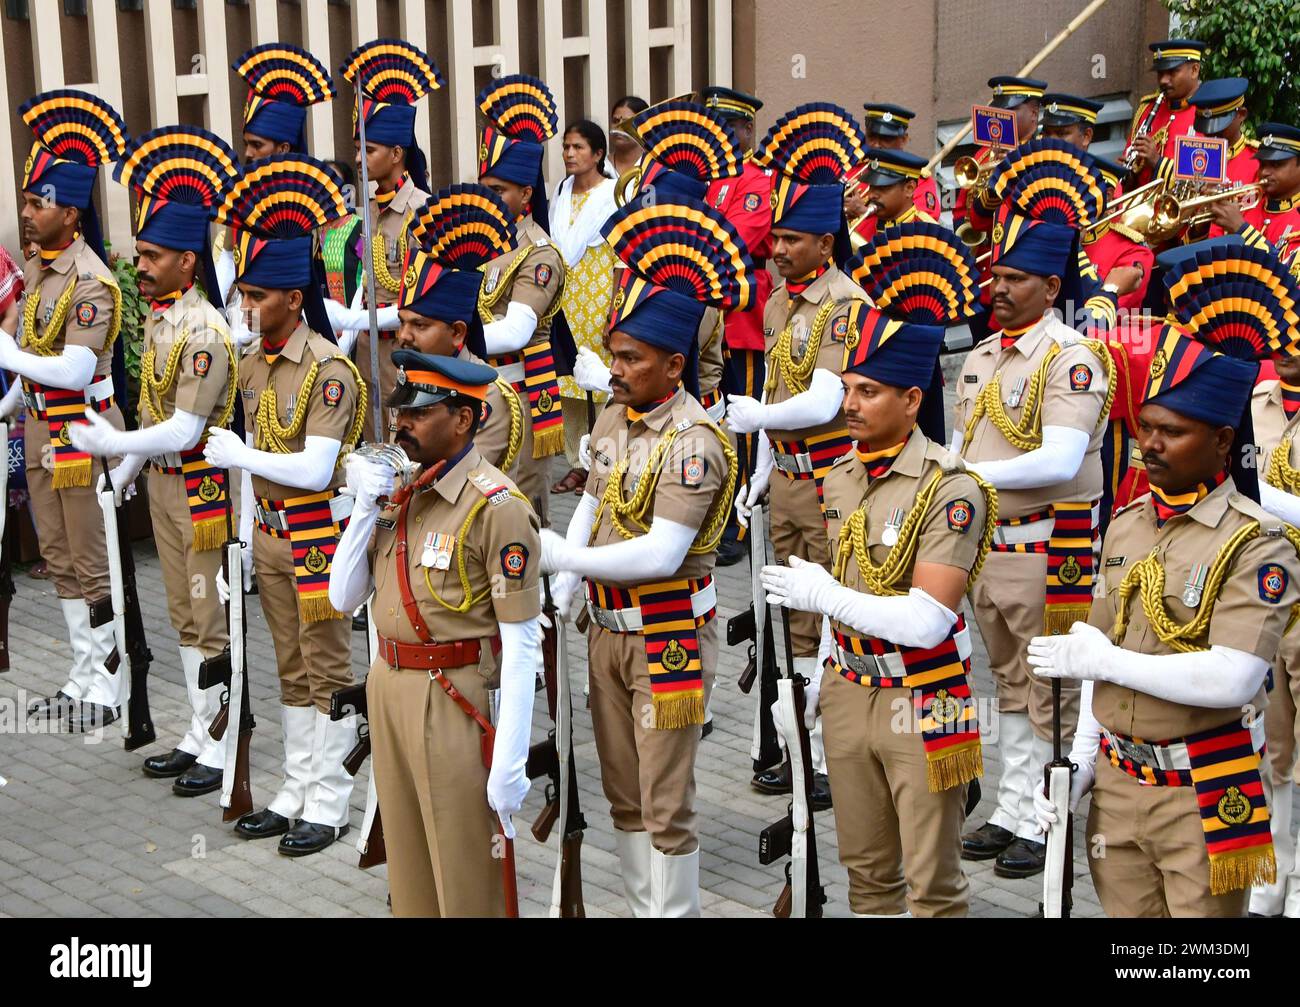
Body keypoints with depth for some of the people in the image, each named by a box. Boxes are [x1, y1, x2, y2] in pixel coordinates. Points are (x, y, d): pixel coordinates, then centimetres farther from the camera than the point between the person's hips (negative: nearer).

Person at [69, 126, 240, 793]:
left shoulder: (205, 332, -20)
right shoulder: (157, 317, 7)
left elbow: (184, 431, -23)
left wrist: (110, 444, -22)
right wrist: (126, 468, 14)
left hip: (199, 488, -9)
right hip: (162, 484, 9)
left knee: (208, 619, 0)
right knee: (183, 615, 15)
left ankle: (224, 748, 10)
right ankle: (198, 735, 25)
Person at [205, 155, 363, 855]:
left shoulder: (329, 370, -16)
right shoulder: (253, 367, 8)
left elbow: (314, 469, -23)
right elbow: (253, 462, 12)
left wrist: (236, 456, -17)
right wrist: (243, 540, 11)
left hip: (318, 533, -7)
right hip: (270, 533, 8)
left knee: (327, 667, 1)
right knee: (291, 670, 14)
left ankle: (328, 804, 9)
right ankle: (296, 793, 24)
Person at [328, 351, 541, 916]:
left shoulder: (496, 506, -16)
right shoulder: (399, 492, 8)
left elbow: (521, 643, -18)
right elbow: (343, 598, 9)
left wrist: (510, 764, -22)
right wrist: (366, 506, -4)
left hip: (455, 701, -7)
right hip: (388, 689, 7)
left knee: (468, 877, 5)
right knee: (407, 868, 19)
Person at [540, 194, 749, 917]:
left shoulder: (694, 442, -20)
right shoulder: (613, 419, 5)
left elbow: (661, 555, -26)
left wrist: (562, 556, -22)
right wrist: (563, 593, 0)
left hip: (668, 638, -8)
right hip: (609, 632, 8)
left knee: (666, 803, 1)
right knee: (623, 795, 17)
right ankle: (643, 910, 30)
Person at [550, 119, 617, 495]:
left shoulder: (612, 194, -7)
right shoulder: (562, 192, 12)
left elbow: (620, 257, -11)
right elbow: (556, 249, 15)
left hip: (600, 297, -6)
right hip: (566, 300, 6)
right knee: (568, 383, 7)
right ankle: (577, 464, 15)